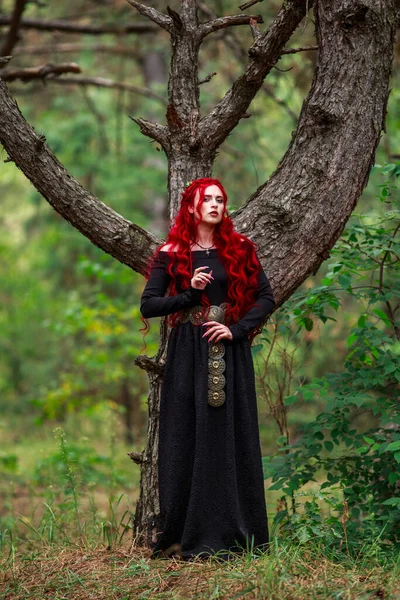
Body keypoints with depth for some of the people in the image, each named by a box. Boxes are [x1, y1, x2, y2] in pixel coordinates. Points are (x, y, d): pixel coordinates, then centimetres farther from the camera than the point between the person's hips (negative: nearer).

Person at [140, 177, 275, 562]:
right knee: (187, 440, -2)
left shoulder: (239, 250, 8)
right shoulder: (171, 254, 5)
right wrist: (190, 293, -12)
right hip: (188, 354, -1)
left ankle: (231, 534, 7)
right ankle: (185, 536, 3)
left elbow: (266, 298, 5)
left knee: (231, 437, 0)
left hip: (230, 354, 1)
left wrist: (237, 329, -9)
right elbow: (148, 305, 1)